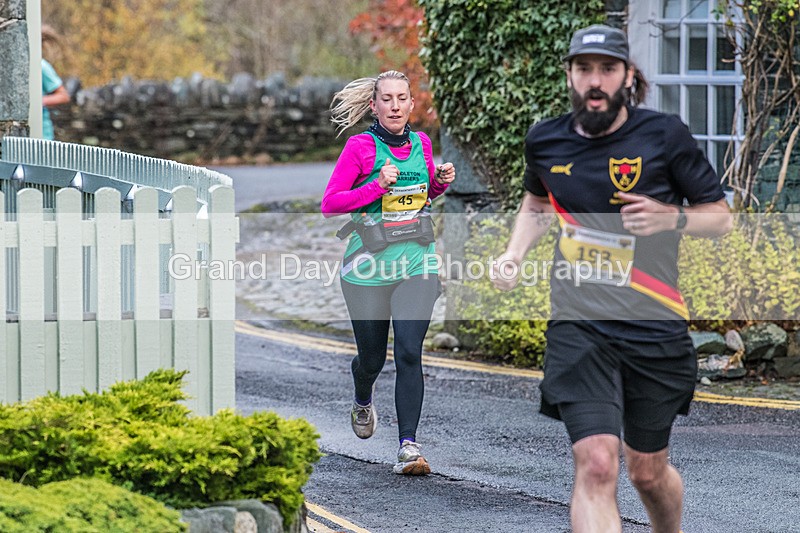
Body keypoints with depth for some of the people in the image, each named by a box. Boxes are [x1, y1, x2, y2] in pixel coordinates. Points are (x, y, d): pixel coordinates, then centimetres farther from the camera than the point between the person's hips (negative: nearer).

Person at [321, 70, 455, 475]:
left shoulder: (421, 143, 6)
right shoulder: (360, 146, -8)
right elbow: (329, 204, -9)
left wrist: (441, 181, 1)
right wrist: (377, 187, -19)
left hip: (417, 264, 2)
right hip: (369, 267, -2)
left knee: (409, 353, -12)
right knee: (372, 358, 10)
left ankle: (408, 446, -12)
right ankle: (363, 401, 46)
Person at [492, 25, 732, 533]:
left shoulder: (664, 135, -4)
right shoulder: (545, 141, 5)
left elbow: (722, 216, 2)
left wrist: (671, 217, -16)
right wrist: (514, 254, 11)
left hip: (654, 329, 0)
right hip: (578, 325, 1)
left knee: (648, 472, 14)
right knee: (596, 466, -18)